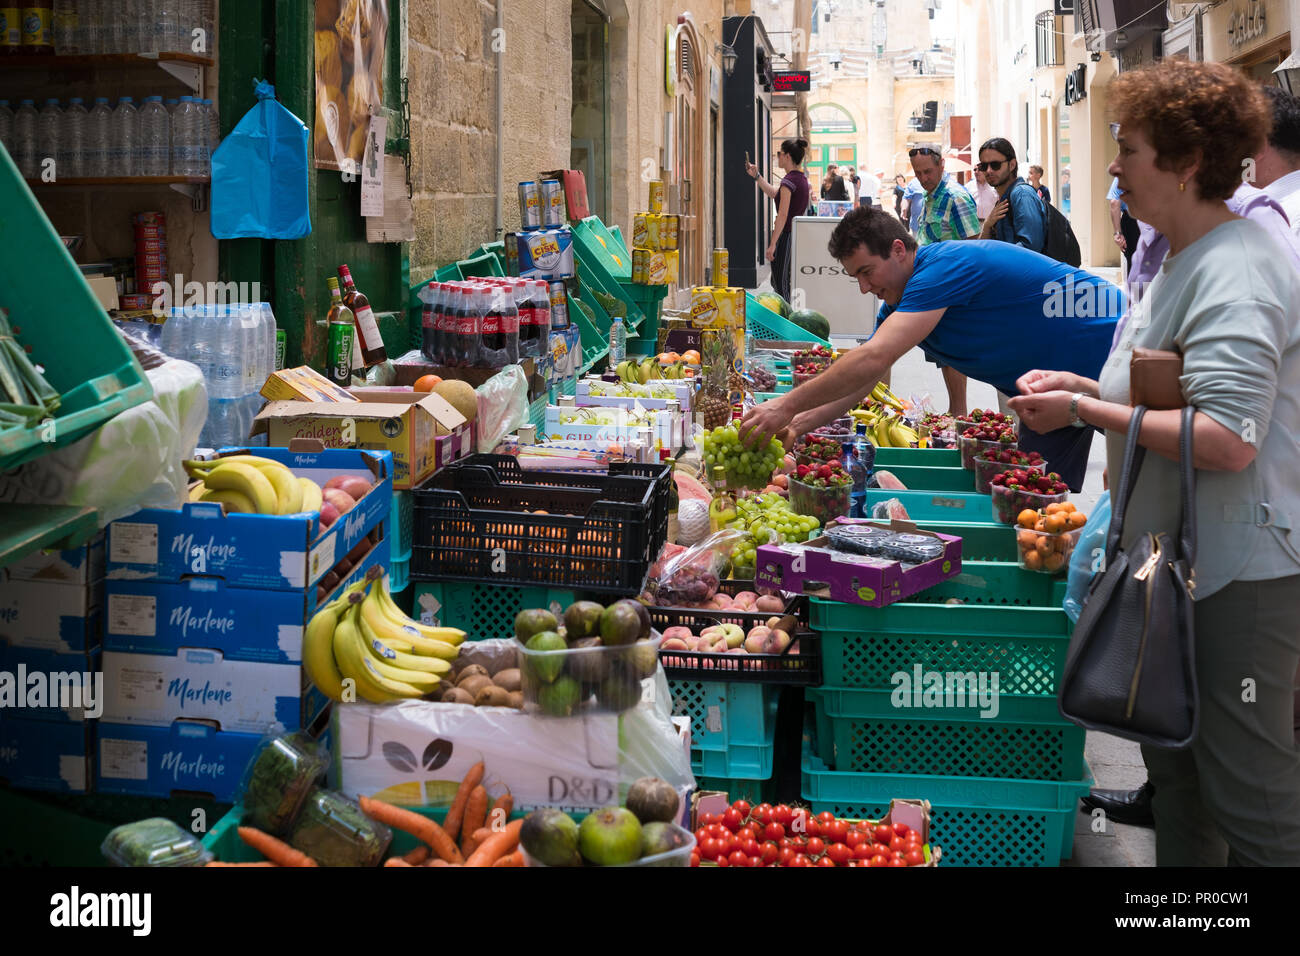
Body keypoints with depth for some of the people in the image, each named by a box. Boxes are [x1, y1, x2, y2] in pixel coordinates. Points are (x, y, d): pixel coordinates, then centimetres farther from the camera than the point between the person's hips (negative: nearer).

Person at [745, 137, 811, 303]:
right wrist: (756, 176, 28)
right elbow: (774, 193, 26)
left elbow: (783, 215, -20)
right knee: (776, 282, 18)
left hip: (785, 236, -9)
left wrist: (773, 244, -21)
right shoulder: (802, 179, 12)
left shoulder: (789, 180, -16)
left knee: (781, 287, -5)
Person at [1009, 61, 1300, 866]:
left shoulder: (1233, 273, -20)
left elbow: (1226, 438, -30)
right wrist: (1084, 385, 10)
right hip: (1183, 559, 11)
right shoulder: (1188, 257, 14)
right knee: (1176, 768, 20)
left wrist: (1084, 409, -21)